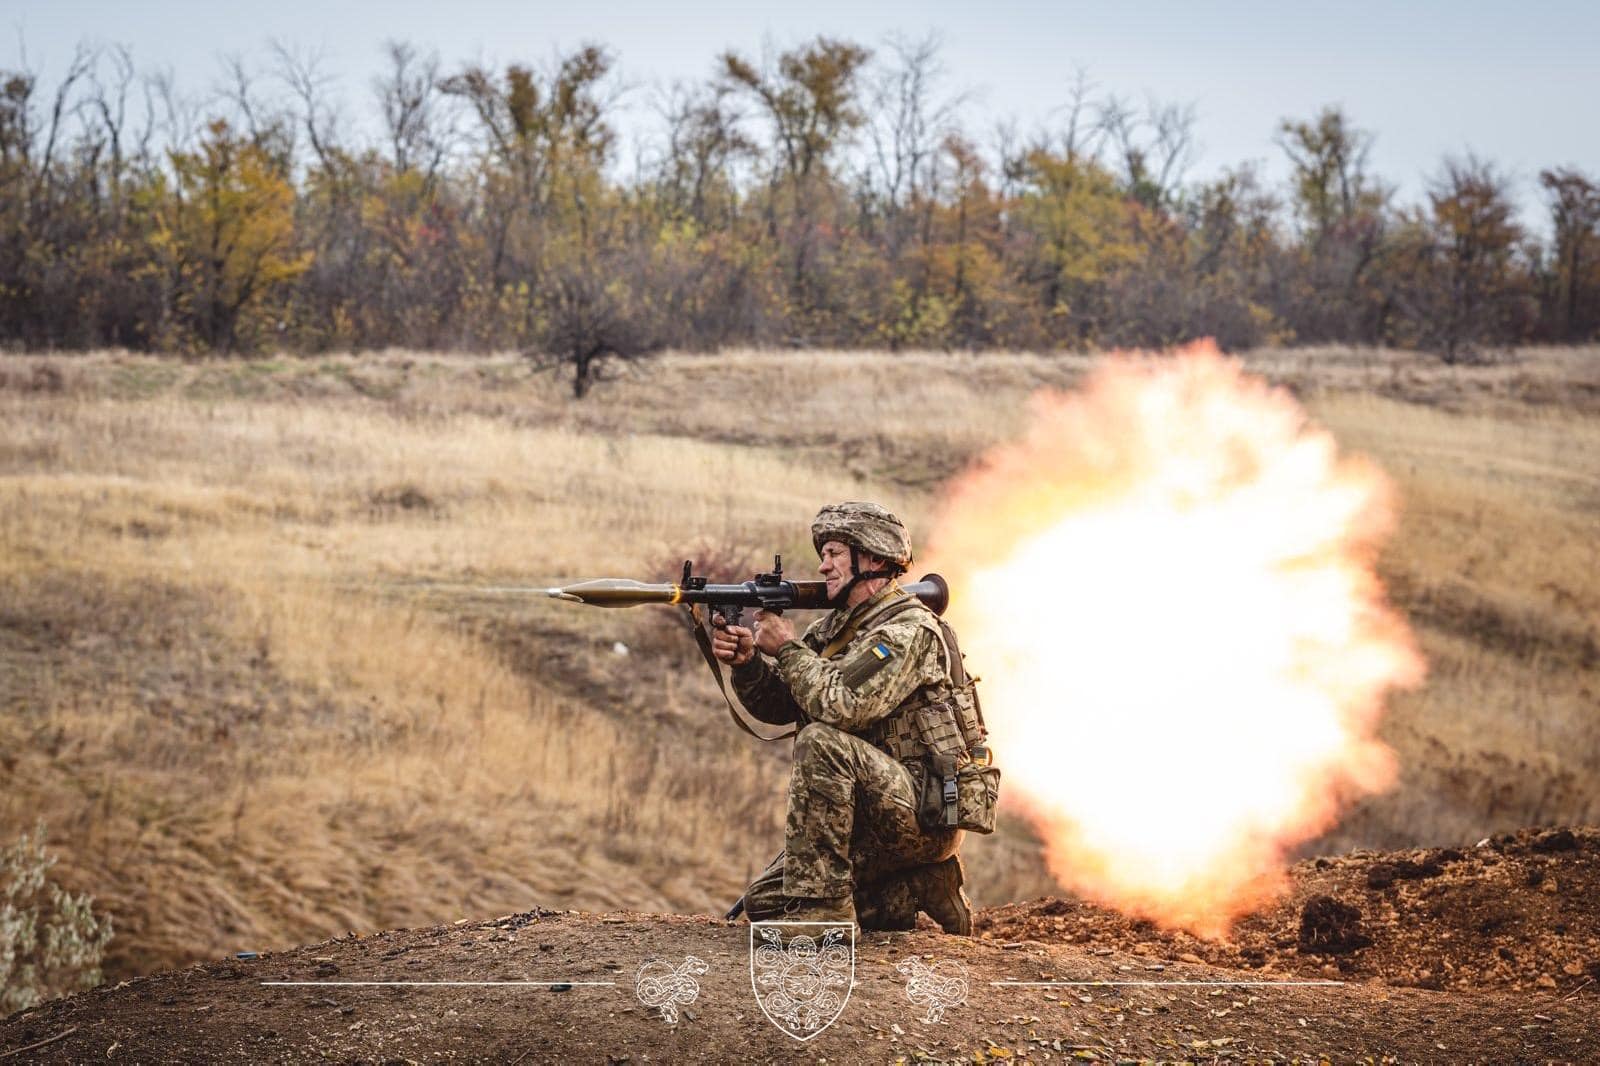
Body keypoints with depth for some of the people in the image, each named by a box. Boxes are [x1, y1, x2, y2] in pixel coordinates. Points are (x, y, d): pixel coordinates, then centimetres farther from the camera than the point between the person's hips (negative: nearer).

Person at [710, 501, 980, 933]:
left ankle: (819, 905, -27)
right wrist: (747, 659, -9)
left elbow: (843, 707, -28)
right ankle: (917, 891, 9)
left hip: (923, 813, -10)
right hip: (872, 826, 10)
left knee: (821, 741, -31)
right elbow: (778, 705, 10)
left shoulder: (908, 629, -14)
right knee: (764, 902, 4)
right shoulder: (836, 626, 14)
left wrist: (788, 647, -15)